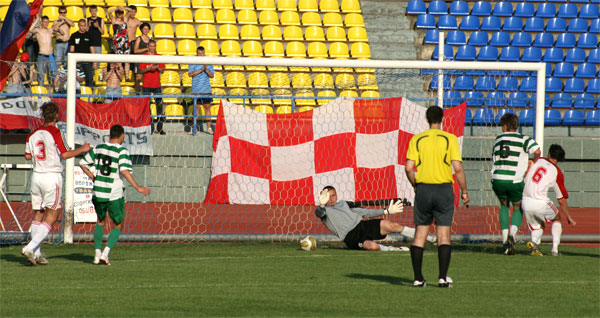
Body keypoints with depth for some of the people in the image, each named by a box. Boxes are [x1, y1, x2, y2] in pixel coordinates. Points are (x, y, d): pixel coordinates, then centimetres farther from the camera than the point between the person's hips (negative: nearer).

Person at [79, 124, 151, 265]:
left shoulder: (98, 148, 5)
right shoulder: (122, 151, -11)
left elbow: (82, 163, 10)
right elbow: (124, 171, -23)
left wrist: (91, 175, 24)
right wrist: (137, 188, -21)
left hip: (98, 193, 4)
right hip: (114, 194, -4)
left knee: (100, 222, 25)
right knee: (118, 225, 11)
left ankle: (97, 253, 15)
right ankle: (105, 253, -6)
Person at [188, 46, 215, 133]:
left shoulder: (208, 63, 8)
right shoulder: (193, 63, 2)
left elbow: (212, 75, 2)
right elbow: (190, 74, -10)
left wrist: (206, 70, -17)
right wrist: (201, 70, -18)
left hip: (207, 90, 2)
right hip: (196, 90, -2)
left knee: (207, 107, 1)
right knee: (196, 108, -2)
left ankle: (209, 127, 3)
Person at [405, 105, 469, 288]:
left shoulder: (417, 139, 2)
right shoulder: (450, 139, -3)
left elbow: (409, 167, -4)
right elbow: (458, 168, -8)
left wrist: (415, 186, 13)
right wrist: (464, 192, 1)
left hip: (423, 189, 1)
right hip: (444, 189, -1)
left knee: (420, 234, 7)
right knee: (443, 235, 2)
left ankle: (418, 278, 5)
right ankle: (443, 277, -5)